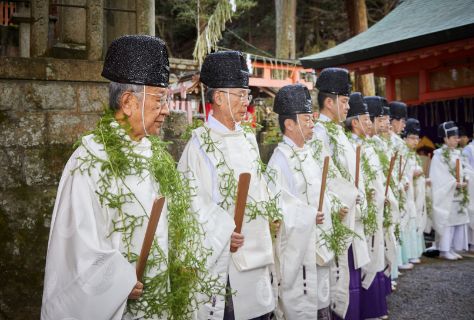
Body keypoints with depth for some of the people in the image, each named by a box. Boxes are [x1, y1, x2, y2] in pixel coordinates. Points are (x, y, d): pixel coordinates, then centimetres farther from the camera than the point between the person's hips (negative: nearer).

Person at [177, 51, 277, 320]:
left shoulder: (248, 139, 10)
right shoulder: (200, 143, -12)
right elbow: (192, 197, -17)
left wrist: (272, 212, 9)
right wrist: (224, 233, -20)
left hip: (256, 245, 7)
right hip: (223, 249, -7)